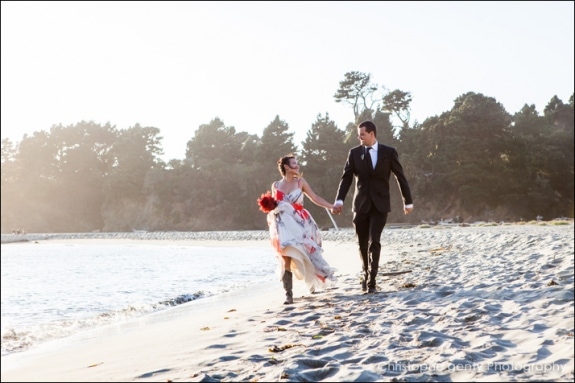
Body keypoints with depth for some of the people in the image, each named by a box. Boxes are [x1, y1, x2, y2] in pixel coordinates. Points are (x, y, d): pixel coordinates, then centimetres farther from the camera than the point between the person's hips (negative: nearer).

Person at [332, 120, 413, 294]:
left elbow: (400, 177, 5)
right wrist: (339, 200, -15)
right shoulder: (354, 153, 3)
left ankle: (371, 281, -9)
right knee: (363, 243, 8)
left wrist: (408, 201, 7)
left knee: (374, 242, -12)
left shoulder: (389, 152, -1)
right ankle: (365, 274, 28)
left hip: (380, 204, -2)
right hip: (361, 204, 2)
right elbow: (346, 178, -2)